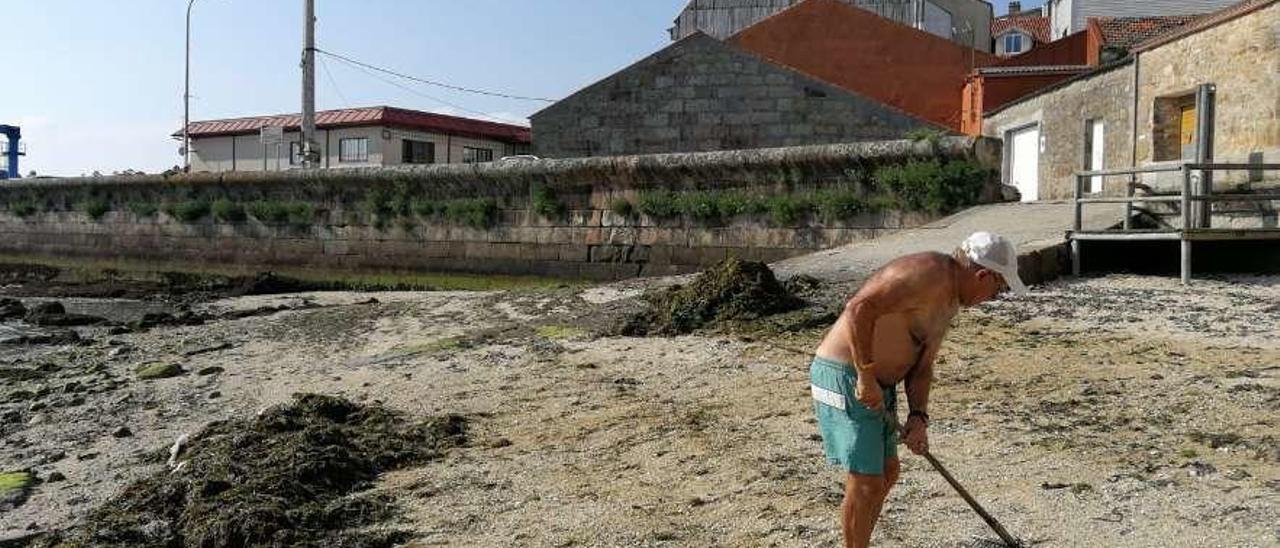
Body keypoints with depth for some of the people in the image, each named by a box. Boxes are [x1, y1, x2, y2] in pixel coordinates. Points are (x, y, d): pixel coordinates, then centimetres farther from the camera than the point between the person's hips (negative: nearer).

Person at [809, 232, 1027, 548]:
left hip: (877, 384, 11)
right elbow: (859, 309, -30)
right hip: (845, 378, -11)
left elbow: (922, 367, 13)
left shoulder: (950, 302, 14)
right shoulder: (931, 274, -19)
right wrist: (866, 376, -25)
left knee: (887, 474, 19)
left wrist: (919, 417, -1)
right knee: (865, 484, -6)